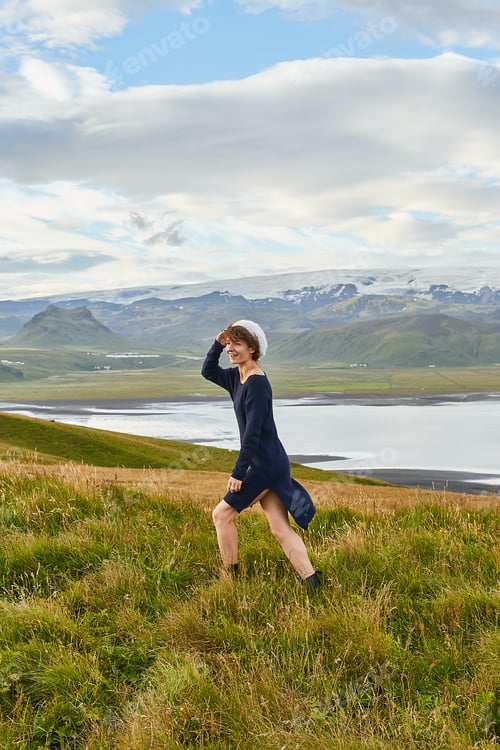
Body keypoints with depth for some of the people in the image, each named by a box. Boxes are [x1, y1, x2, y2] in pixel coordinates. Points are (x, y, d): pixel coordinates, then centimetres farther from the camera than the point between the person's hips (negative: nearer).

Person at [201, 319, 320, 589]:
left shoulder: (257, 383, -17)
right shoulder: (237, 377, 11)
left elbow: (253, 432, -21)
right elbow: (208, 372, 26)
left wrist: (238, 472, -20)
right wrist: (217, 344, 9)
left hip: (265, 465, -9)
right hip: (271, 465, 9)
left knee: (222, 514, 2)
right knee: (281, 528, 5)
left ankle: (231, 574, 13)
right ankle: (311, 582, 1)